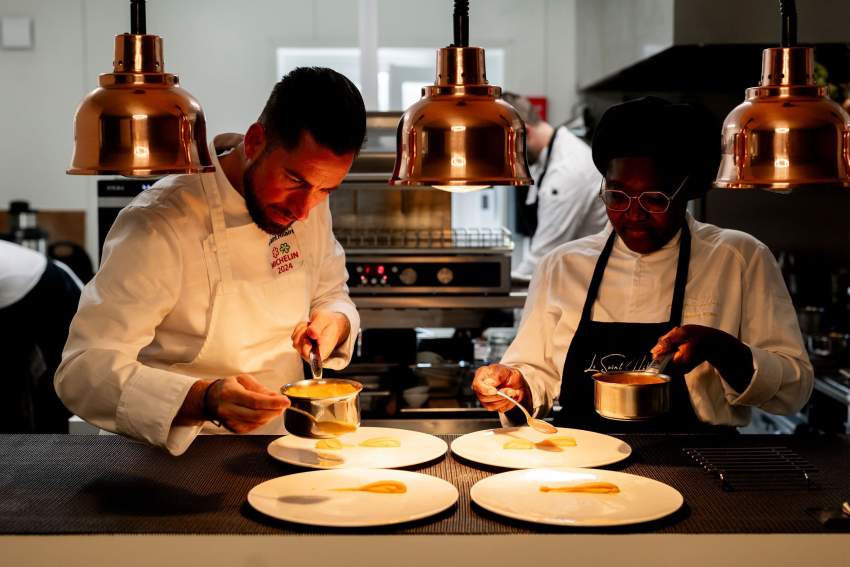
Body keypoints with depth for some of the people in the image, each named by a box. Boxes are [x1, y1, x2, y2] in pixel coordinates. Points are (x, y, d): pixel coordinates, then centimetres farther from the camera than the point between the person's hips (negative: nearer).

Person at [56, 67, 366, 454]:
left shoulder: (309, 200, 0)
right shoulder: (159, 227, -20)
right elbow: (83, 372, -23)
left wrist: (336, 323, -9)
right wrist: (206, 400, -37)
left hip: (283, 444, 5)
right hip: (186, 457, -4)